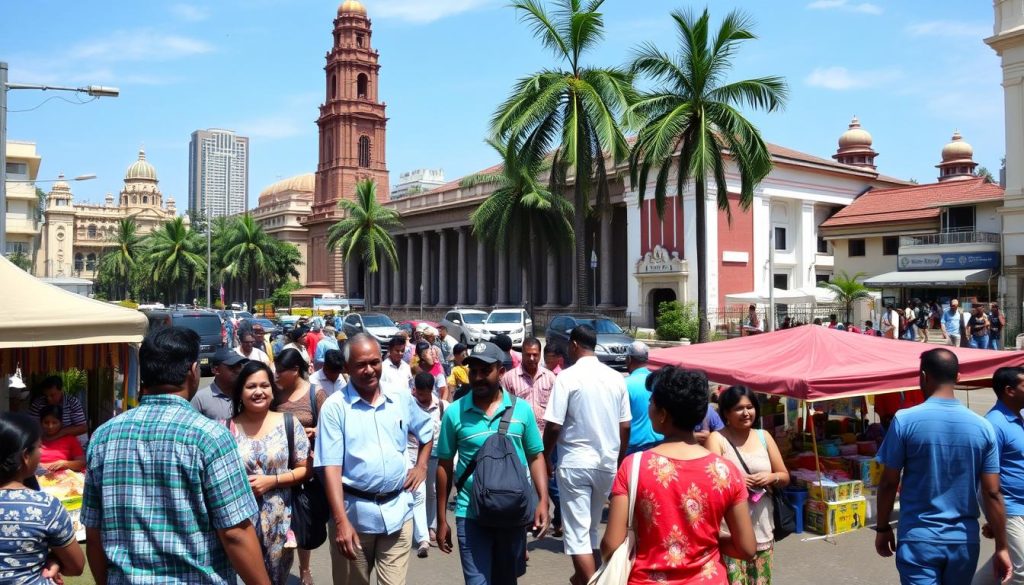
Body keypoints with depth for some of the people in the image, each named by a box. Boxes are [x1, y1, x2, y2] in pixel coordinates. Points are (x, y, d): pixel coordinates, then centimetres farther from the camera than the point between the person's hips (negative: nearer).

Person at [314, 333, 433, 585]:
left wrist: (421, 465, 6)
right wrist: (341, 521, -21)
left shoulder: (402, 397, 2)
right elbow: (331, 467, -14)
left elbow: (427, 432, 20)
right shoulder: (334, 407, -9)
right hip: (354, 512, -2)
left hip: (398, 510, 2)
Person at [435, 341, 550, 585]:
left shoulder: (522, 409, -2)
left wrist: (543, 500, -7)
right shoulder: (454, 412, -5)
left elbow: (536, 457, 6)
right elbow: (444, 466, 2)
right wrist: (441, 519, 4)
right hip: (471, 515, -2)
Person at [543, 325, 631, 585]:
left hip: (575, 462, -6)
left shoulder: (567, 376, -11)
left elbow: (554, 426, -13)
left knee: (577, 531, 1)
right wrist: (619, 460, 19)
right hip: (607, 462, 6)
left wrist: (544, 457, 2)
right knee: (590, 527, 22)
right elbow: (625, 426, 6)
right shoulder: (616, 378, 3)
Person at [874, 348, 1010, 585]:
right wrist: (1001, 547, 5)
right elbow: (992, 494, -3)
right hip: (964, 540, 4)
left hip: (918, 539, -4)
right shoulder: (982, 426, -3)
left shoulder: (905, 420, -11)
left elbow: (888, 483, -7)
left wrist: (883, 528, 6)